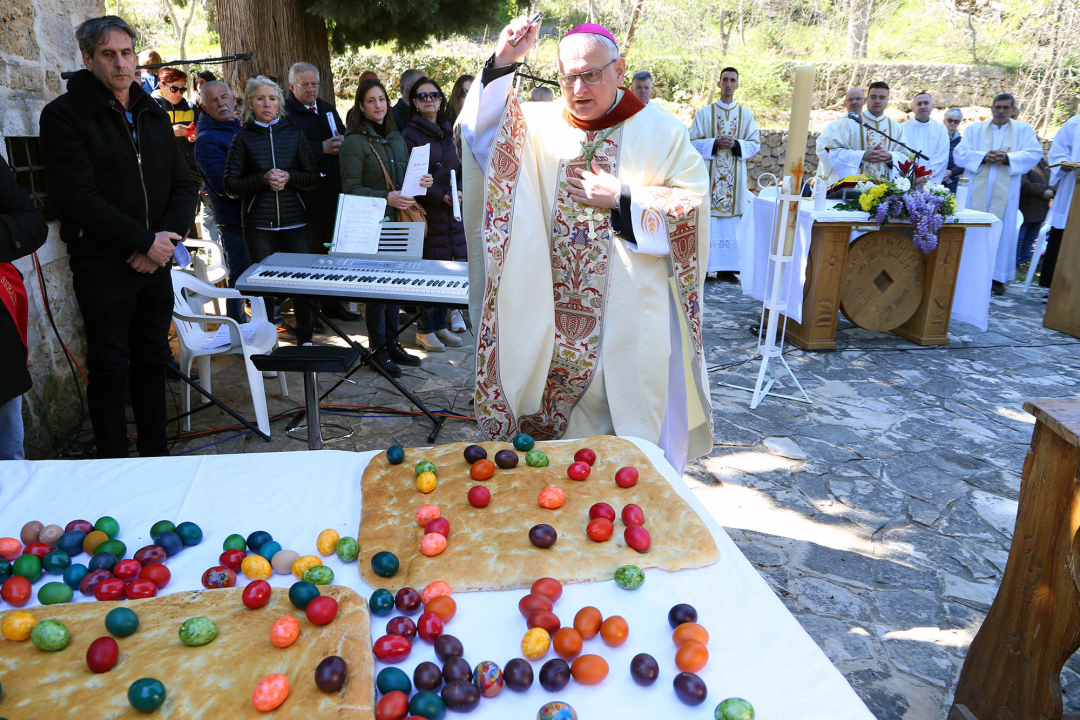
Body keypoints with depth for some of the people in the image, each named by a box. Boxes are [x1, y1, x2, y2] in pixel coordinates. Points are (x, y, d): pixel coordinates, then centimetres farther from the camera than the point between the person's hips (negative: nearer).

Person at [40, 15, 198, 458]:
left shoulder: (154, 115, 13)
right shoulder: (64, 115, -6)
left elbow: (183, 185, 10)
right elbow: (78, 197, -15)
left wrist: (168, 235, -8)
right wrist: (145, 241, -17)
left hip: (154, 264, 6)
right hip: (102, 267, -5)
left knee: (153, 360, 12)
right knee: (110, 369, 0)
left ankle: (156, 455, 24)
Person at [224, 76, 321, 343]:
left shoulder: (293, 134, 9)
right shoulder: (243, 138, 4)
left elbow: (313, 177, 6)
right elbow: (230, 185, 0)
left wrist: (289, 177, -12)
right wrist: (264, 179, -14)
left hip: (294, 221, 1)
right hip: (258, 223, -1)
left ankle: (305, 339, 13)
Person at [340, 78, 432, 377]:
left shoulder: (396, 138, 14)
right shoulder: (354, 142, -7)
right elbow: (351, 189, -12)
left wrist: (420, 182, 0)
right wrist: (386, 197, -23)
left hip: (397, 221, 7)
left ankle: (392, 343, 22)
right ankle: (379, 349, 9)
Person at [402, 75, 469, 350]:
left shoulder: (448, 132, 17)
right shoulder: (411, 135, -4)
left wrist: (461, 191, 2)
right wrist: (441, 196, -18)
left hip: (452, 211, 6)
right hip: (427, 212, -6)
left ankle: (440, 326, 20)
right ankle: (424, 330, 10)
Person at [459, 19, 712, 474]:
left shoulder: (660, 131, 1)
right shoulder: (541, 125, 6)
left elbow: (692, 207, -3)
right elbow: (482, 134, -7)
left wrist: (622, 201, -12)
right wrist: (502, 65, -17)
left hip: (633, 313, -2)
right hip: (558, 314, 2)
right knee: (560, 416, 11)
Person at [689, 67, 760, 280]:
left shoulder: (746, 114, 10)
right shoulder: (704, 113, 5)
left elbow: (755, 144, 7)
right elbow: (693, 142, 0)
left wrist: (735, 144, -11)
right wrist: (715, 142, -14)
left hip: (735, 177, 2)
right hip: (709, 176, -2)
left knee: (731, 222, 1)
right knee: (706, 221, -4)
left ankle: (726, 267, 6)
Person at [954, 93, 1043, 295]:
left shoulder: (1023, 130, 11)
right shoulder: (975, 129, 12)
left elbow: (1034, 153, 0)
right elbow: (960, 153, 0)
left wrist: (1008, 158, -16)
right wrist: (983, 156, -16)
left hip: (1005, 192, 0)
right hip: (977, 190, 0)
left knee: (1003, 231, -2)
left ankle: (997, 276, 2)